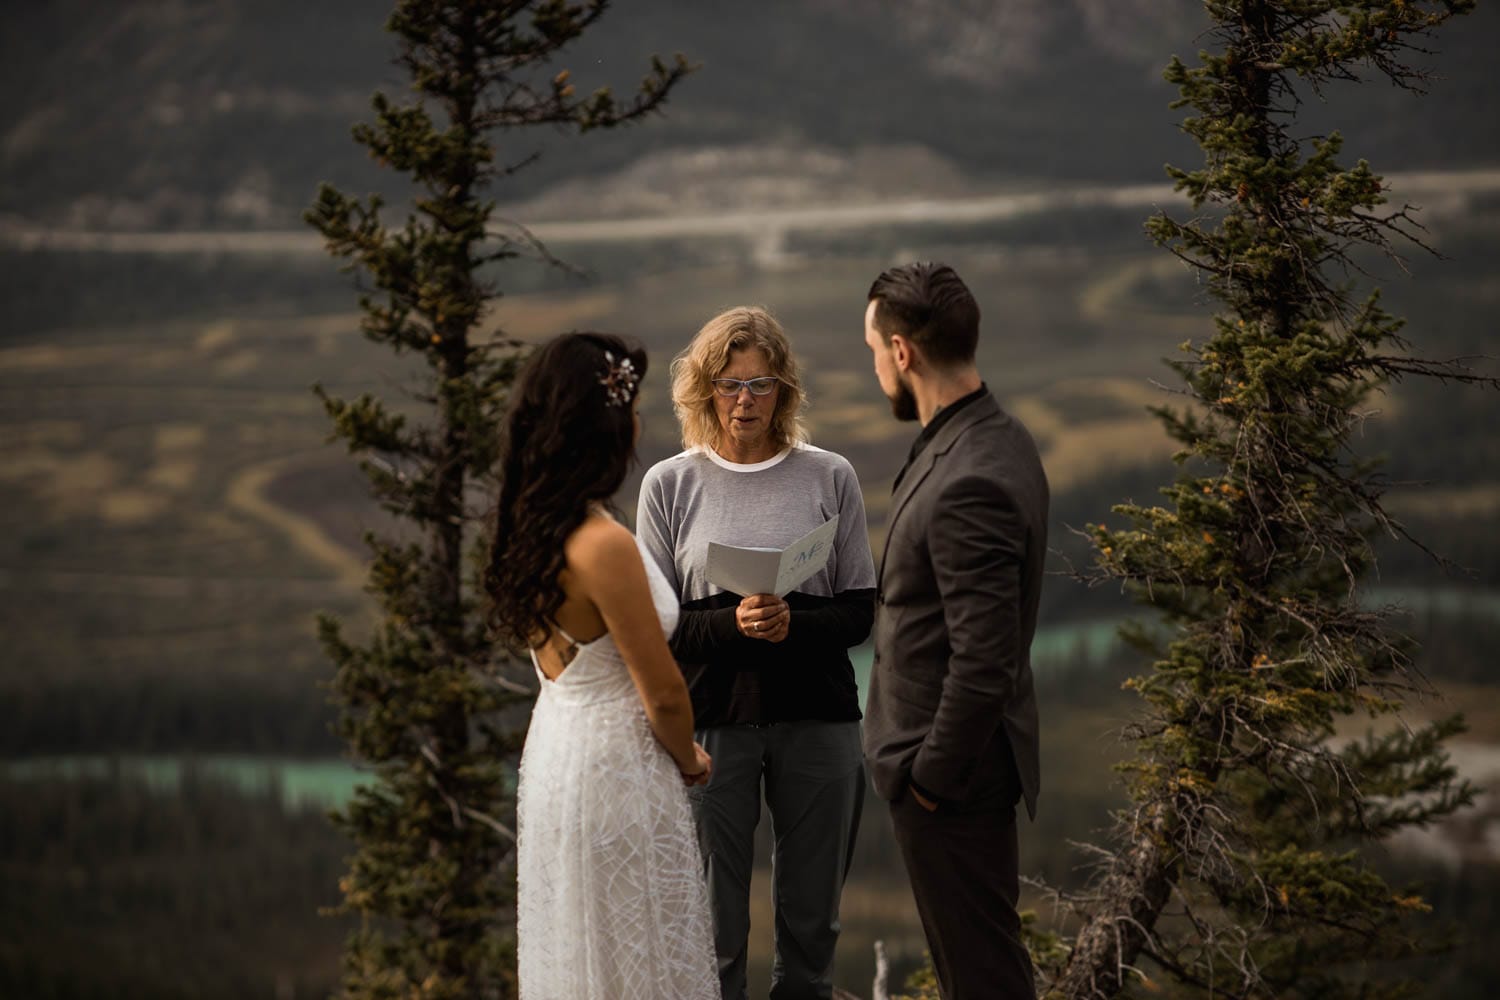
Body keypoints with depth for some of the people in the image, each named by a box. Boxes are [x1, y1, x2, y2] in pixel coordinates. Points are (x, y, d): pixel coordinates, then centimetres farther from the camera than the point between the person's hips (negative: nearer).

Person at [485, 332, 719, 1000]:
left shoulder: (529, 527, 1)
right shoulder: (604, 547, -25)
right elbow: (662, 694, -18)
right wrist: (691, 762, 2)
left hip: (554, 745, 9)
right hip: (614, 770, -9)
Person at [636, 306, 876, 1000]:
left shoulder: (830, 479, 4)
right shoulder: (670, 485, 3)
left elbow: (858, 610, 4)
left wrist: (795, 625, -16)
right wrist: (731, 625, -17)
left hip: (816, 718, 1)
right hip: (709, 718, -1)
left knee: (811, 917, 7)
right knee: (713, 923, -1)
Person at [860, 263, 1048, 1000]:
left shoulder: (971, 482, -27)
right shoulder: (994, 438, 5)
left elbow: (985, 660, -27)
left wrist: (933, 775, -16)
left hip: (952, 773, -10)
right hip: (959, 756, 10)